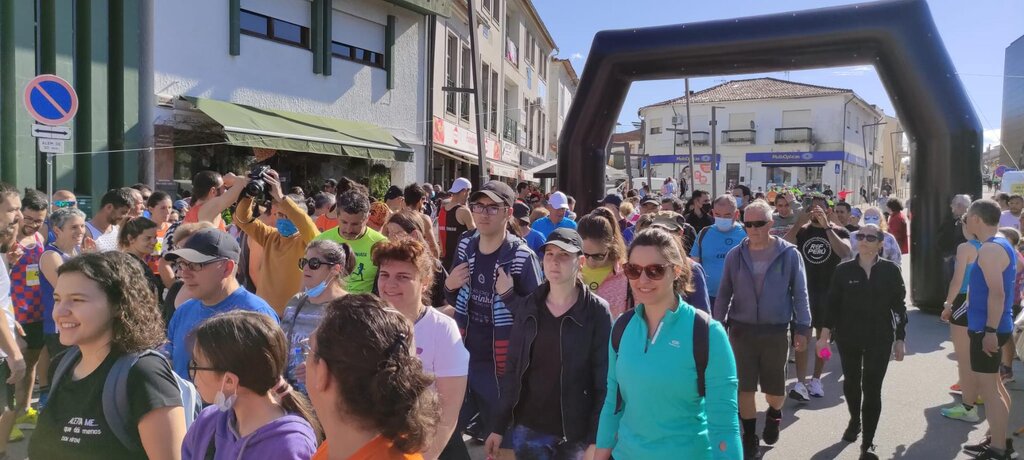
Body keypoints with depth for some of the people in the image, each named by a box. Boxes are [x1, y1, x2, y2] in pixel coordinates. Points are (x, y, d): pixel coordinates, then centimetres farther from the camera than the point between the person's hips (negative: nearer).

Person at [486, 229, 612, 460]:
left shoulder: (596, 311, -8)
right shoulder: (529, 307, 0)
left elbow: (604, 381, -9)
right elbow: (513, 370, 3)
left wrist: (597, 440, -12)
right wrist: (499, 427, 3)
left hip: (575, 432, -2)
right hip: (528, 428, 2)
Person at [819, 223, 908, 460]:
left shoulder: (891, 270, -3)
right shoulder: (844, 270, -2)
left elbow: (899, 306, 1)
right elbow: (832, 303, 0)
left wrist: (900, 339, 0)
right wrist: (825, 333, -6)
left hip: (880, 338, -1)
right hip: (848, 337, 2)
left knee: (872, 388, -2)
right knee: (851, 381, 18)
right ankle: (854, 420, 46)